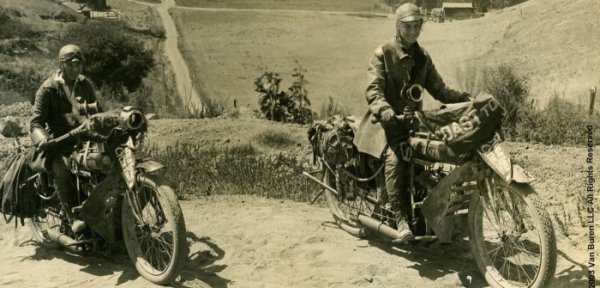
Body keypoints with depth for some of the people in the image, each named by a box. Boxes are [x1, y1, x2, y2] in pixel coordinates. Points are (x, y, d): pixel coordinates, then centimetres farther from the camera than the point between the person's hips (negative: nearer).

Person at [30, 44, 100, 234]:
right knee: (62, 169, -35)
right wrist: (42, 140, -30)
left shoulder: (85, 84, 11)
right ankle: (74, 217, -29)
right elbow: (36, 121, -8)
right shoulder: (48, 88, -4)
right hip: (59, 142, -4)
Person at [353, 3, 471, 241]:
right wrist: (383, 108, -33)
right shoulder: (383, 53, -1)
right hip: (389, 120, -5)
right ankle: (401, 219, -28)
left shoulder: (422, 57, 16)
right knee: (395, 158, -31)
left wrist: (464, 98, -3)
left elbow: (438, 89, 14)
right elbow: (373, 89, -12)